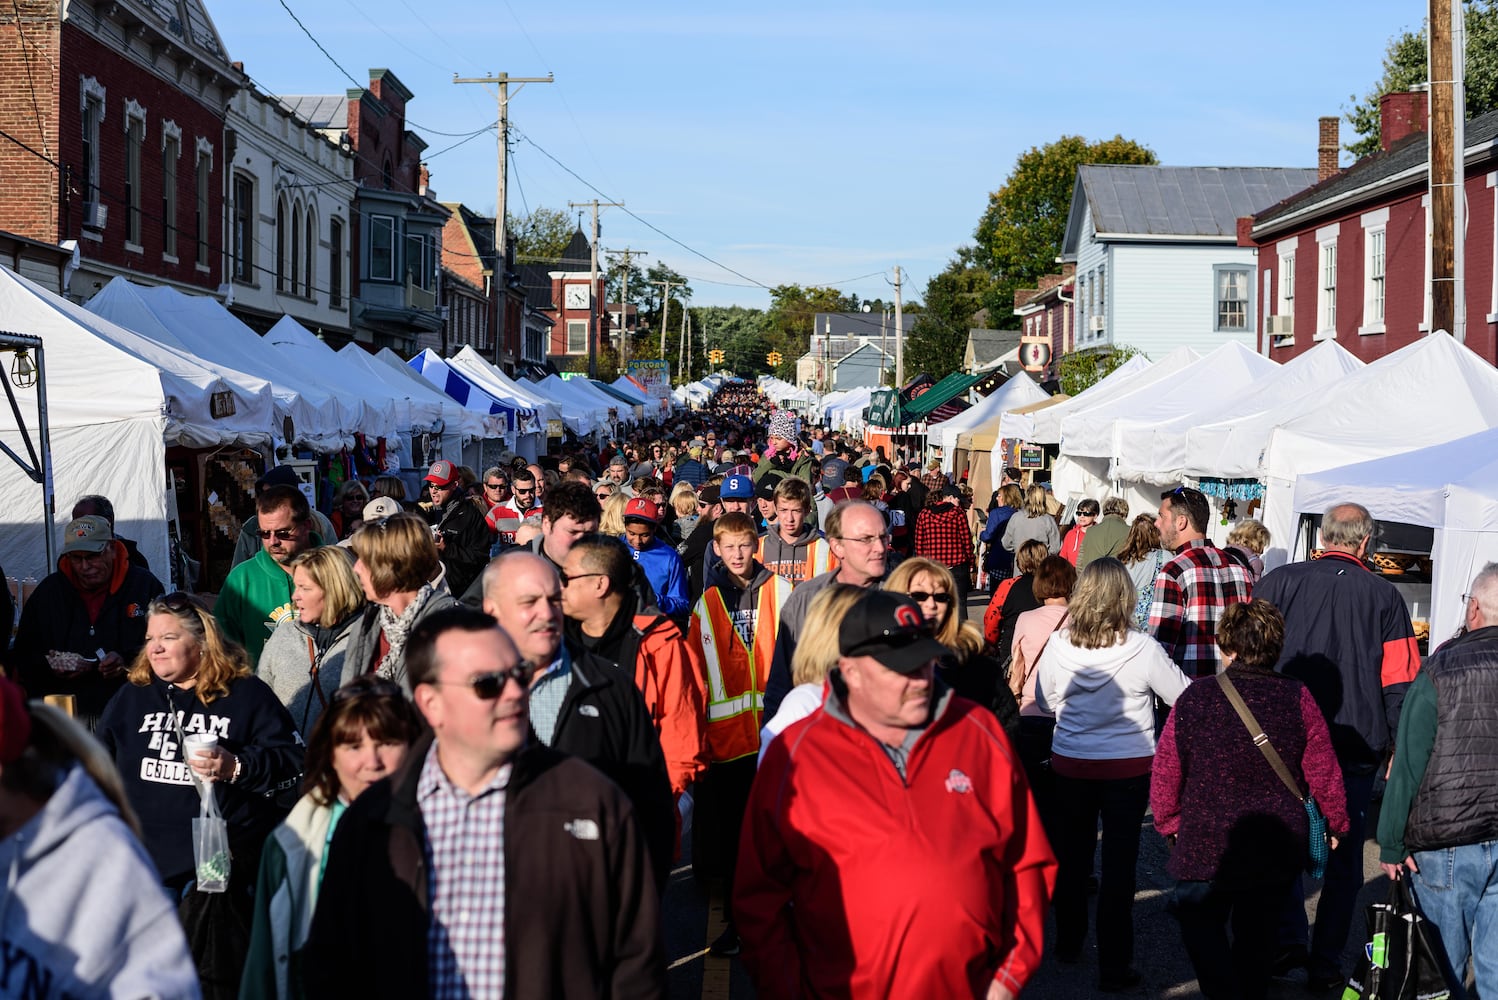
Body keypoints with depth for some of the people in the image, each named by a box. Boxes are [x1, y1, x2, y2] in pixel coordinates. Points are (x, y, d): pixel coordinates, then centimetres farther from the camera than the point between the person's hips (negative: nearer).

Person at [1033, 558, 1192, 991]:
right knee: (1119, 863, 5)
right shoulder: (1142, 650, -19)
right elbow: (1184, 697, -6)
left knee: (1072, 855, 19)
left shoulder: (1058, 645, -10)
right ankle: (1114, 966, 8)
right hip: (1128, 768, -3)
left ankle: (1068, 943, 36)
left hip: (1069, 764, 3)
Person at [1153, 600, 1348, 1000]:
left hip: (1207, 846, -2)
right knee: (1258, 930, 20)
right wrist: (1337, 824, 14)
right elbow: (1323, 772, -3)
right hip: (1278, 848, 3)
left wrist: (1170, 825, 12)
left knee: (1201, 924, 14)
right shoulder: (1296, 697, -10)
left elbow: (1165, 775, -5)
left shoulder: (1194, 699, -13)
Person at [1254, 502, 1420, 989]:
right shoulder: (1384, 595, -1)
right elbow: (1400, 683, -2)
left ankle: (1289, 938, 4)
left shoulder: (1278, 582, -1)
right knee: (1344, 852, 10)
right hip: (1357, 744, 0)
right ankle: (1326, 962, 13)